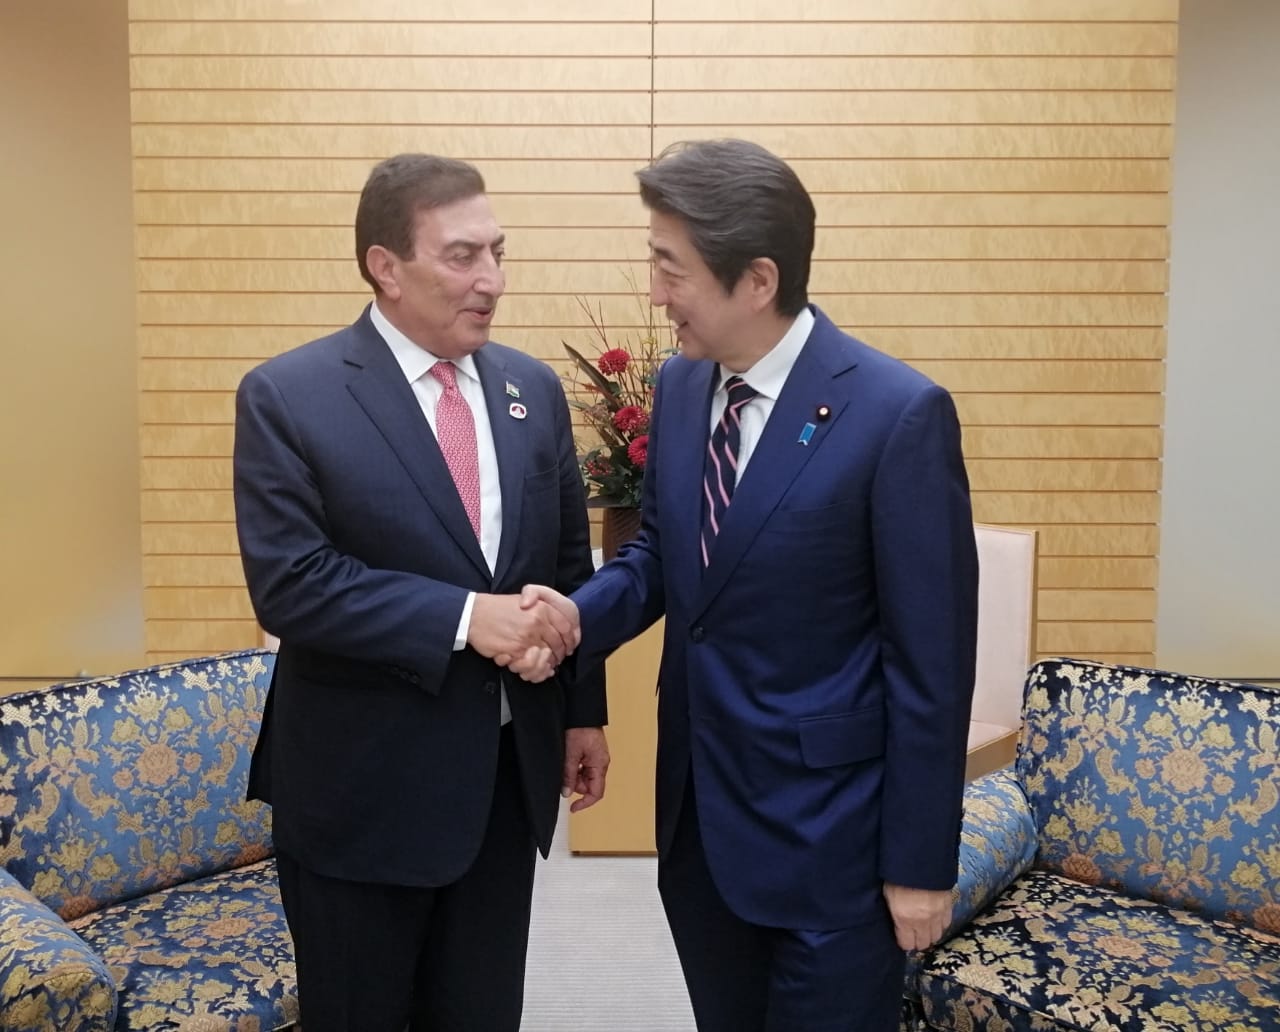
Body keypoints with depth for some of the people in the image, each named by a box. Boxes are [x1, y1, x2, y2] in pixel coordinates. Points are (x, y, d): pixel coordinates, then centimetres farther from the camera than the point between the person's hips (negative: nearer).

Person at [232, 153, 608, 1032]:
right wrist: (464, 617, -25)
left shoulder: (533, 389, 3)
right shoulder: (288, 396, -11)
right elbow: (290, 587, -19)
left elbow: (570, 564, 8)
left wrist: (582, 712, 8)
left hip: (508, 768, 4)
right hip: (362, 781, -4)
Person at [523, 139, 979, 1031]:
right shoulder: (680, 386, 1)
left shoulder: (899, 413, -19)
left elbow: (932, 659, -16)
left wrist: (920, 861, -11)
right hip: (696, 811, 6)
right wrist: (576, 613, -10)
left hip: (826, 830, -6)